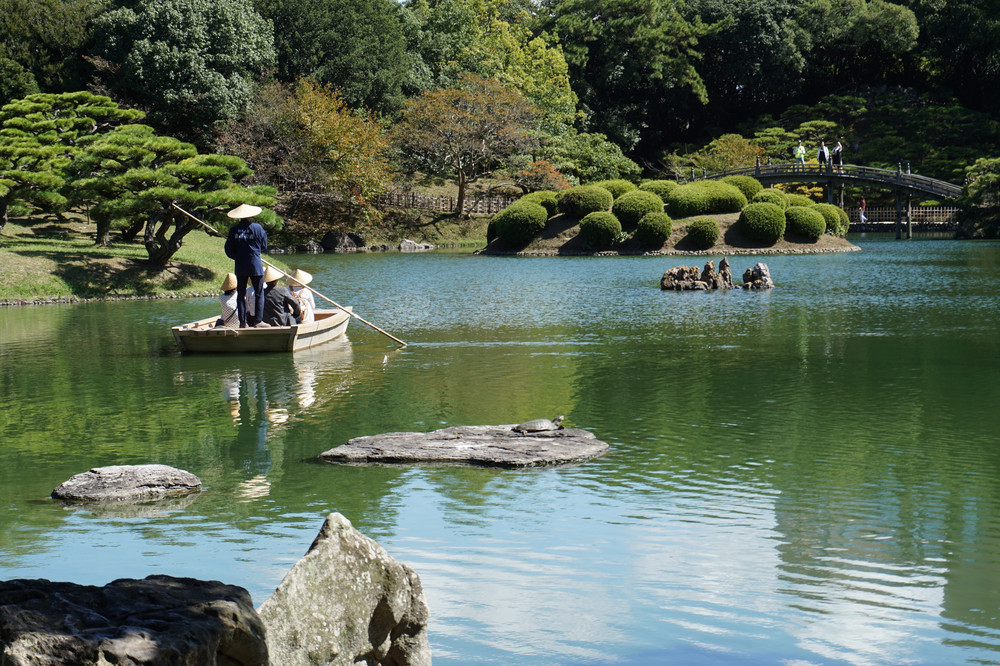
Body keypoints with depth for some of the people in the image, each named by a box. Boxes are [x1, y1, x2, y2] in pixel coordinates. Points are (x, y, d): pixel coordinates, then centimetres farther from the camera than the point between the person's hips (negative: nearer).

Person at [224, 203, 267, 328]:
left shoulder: (234, 230, -1)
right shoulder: (257, 228, -5)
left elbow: (229, 251, 2)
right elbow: (264, 246, 4)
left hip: (240, 267, 2)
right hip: (256, 265, -2)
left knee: (241, 294, 8)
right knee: (259, 293, 5)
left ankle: (242, 321, 6)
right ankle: (256, 319, -2)